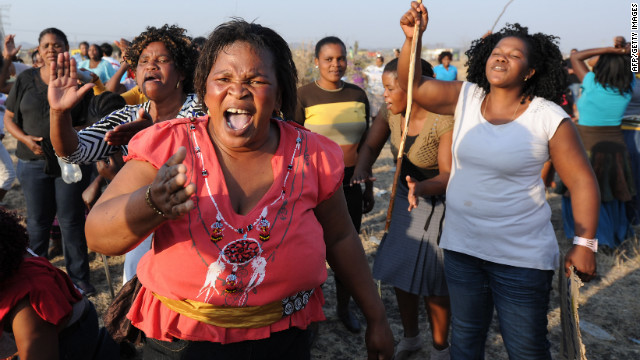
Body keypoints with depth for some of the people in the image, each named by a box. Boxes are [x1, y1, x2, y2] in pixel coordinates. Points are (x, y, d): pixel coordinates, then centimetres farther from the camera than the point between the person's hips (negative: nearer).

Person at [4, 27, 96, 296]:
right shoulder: (25, 80, 4)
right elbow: (9, 118, 8)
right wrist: (25, 139, -10)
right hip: (34, 162, 2)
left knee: (71, 220, 4)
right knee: (37, 220, 13)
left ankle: (78, 277, 17)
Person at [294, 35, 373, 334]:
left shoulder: (358, 95, 6)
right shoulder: (303, 96, -8)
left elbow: (364, 144, 12)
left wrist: (369, 186, 13)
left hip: (350, 184, 4)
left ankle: (343, 307, 34)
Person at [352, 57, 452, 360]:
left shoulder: (445, 121, -27)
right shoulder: (390, 113, -9)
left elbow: (448, 175, -26)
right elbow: (370, 146, -3)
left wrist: (422, 188, -47)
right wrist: (361, 170, -25)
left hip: (441, 203, -6)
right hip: (407, 198, 6)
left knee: (432, 279, 1)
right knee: (400, 270, 12)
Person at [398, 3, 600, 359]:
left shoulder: (550, 118, -12)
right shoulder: (465, 97, -1)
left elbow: (582, 181, -8)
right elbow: (412, 84, -3)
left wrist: (585, 243, -11)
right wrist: (413, 37, -17)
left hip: (522, 256, -3)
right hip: (461, 246, 4)